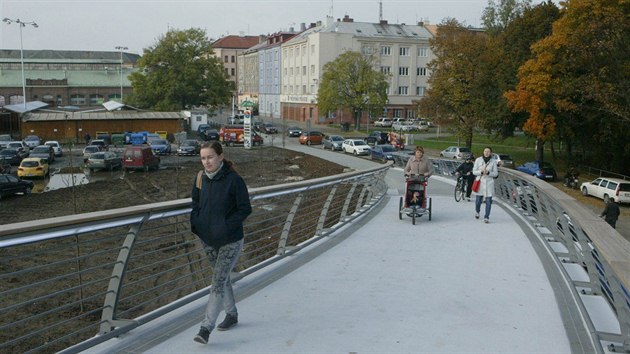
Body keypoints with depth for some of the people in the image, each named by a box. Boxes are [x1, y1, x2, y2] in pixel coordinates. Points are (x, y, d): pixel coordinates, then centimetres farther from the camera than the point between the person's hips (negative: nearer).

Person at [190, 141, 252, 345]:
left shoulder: (233, 179, -18)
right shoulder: (201, 178, 0)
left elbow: (245, 209, -14)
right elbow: (196, 203, 14)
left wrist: (226, 226, -21)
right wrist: (195, 223, -3)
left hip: (230, 241, -6)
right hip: (208, 240, 6)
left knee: (218, 281, -7)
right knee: (222, 278, 19)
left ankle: (206, 327, -2)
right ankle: (231, 314, 38)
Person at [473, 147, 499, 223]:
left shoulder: (493, 161, -1)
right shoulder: (478, 160, -1)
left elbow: (496, 173, 2)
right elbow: (474, 171, -1)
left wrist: (488, 172, -16)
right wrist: (481, 172, -18)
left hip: (489, 182, 0)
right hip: (480, 182, 0)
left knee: (488, 200, -5)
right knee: (478, 199, 8)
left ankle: (486, 217, 3)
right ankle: (477, 211, 39)